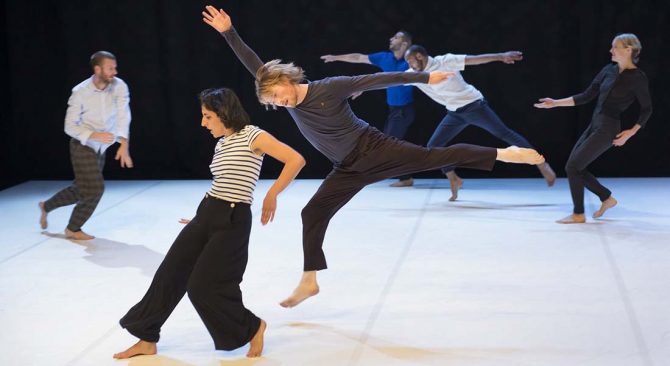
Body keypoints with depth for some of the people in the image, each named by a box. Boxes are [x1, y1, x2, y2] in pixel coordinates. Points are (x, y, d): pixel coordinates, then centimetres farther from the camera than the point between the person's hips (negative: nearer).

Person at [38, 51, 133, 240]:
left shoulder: (119, 86, -14)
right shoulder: (80, 92, -20)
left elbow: (123, 116, -23)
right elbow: (70, 126, -17)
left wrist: (124, 144, -37)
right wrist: (95, 135, -33)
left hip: (100, 148, 5)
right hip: (83, 146, -5)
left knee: (81, 189, 16)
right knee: (95, 188, -10)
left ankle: (46, 206, 41)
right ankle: (73, 229, 12)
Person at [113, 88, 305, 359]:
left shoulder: (252, 136, -11)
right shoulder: (221, 144, 14)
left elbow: (296, 160, -19)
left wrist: (271, 196, -15)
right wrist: (202, 219, 18)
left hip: (233, 221, -8)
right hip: (206, 214, 8)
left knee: (203, 287, -8)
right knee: (169, 274, 4)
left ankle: (253, 327, 14)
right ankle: (148, 340, 16)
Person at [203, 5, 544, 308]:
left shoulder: (330, 87, -19)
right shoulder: (289, 101, -4)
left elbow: (378, 79, -16)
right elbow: (254, 65, -4)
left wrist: (424, 77, -14)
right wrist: (228, 31, -12)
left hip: (374, 150, -6)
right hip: (348, 171, 6)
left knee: (434, 156, -14)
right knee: (312, 215, 2)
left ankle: (503, 153, -8)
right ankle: (309, 281, 12)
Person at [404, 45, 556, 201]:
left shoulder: (443, 61, -18)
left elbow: (474, 59, -24)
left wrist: (501, 56, -33)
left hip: (473, 106, -6)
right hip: (455, 113, 6)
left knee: (505, 134, -7)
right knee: (433, 146, -1)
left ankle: (541, 164, -2)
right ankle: (454, 180, 13)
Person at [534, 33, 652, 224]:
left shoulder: (637, 77, -11)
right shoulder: (609, 70, 7)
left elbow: (646, 109, -3)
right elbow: (586, 96, 10)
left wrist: (631, 132, -11)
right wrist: (556, 103, 6)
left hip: (608, 129, -8)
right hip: (594, 125, 8)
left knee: (573, 166, -8)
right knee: (576, 167, 9)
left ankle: (578, 214, 5)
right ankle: (607, 198, 25)